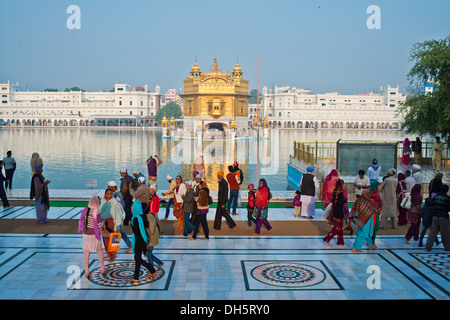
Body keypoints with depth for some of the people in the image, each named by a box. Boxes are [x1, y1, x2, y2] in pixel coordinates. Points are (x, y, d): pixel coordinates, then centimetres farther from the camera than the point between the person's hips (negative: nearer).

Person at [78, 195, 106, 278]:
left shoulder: (85, 210, -4)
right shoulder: (97, 212, -19)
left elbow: (81, 221, 2)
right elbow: (99, 225, -19)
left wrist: (80, 229, 17)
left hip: (85, 234, 4)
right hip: (94, 235, -4)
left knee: (86, 253, 13)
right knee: (99, 251, 16)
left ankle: (86, 272, 15)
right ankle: (102, 269, 29)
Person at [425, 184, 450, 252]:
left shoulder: (436, 196, 4)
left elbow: (432, 204, 11)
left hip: (435, 216, 4)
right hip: (443, 217, -4)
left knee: (433, 232, 4)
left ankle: (428, 247, -3)